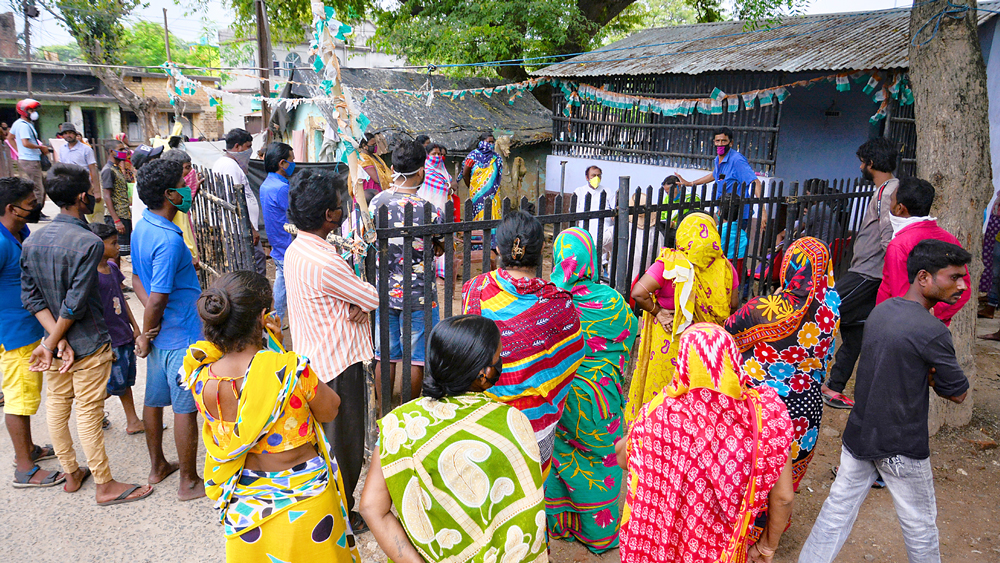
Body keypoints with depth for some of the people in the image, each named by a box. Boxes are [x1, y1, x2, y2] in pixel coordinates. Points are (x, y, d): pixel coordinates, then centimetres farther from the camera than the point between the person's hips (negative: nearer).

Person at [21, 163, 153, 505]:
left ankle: (71, 474, 35)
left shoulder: (31, 241, 2)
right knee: (89, 414, 2)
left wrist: (55, 339, -8)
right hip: (88, 345, -7)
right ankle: (105, 486, 16)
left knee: (56, 407, 18)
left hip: (57, 339, 7)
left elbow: (31, 297, -2)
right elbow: (75, 304, -23)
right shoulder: (88, 242, -22)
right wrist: (51, 344, -13)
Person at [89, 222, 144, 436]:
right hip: (107, 339, -8)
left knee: (126, 380, 14)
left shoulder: (112, 268, 7)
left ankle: (132, 421, 23)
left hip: (125, 335, 8)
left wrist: (135, 326, 16)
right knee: (115, 383, 1)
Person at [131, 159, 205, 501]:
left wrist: (148, 332, 1)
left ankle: (157, 466, 38)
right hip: (180, 335, -9)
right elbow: (158, 298, -24)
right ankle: (189, 482, 16)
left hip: (159, 333, 9)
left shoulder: (141, 227, 5)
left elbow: (138, 278, 11)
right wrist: (146, 337, -10)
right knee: (186, 408, 3)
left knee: (155, 399, 20)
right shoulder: (168, 240, -25)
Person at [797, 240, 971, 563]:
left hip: (858, 434, 7)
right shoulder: (932, 331, -21)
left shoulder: (880, 310, 3)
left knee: (838, 510, 14)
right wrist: (932, 376, 5)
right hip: (901, 448, -7)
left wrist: (923, 374, -2)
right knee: (919, 524, 15)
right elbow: (958, 393, -10)